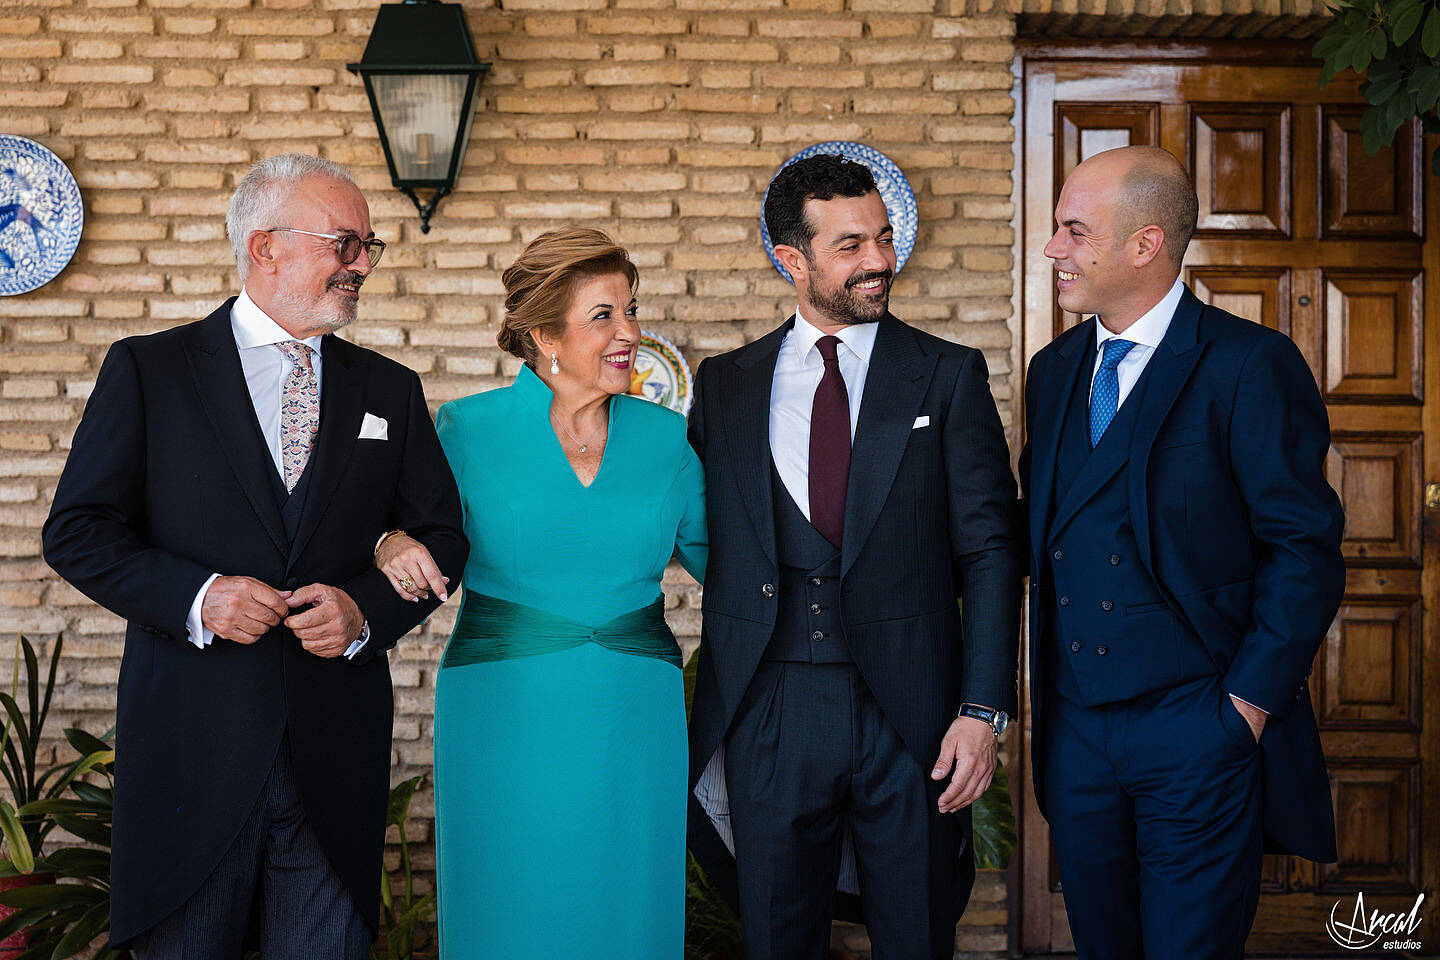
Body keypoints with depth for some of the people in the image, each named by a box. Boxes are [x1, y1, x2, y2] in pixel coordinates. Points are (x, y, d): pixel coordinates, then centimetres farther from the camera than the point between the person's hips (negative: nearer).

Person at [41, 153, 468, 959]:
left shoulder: (391, 391, 11)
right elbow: (77, 531, -1)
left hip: (336, 749, 3)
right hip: (193, 736, -2)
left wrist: (368, 610, -7)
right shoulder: (148, 370, 2)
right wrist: (195, 595, -16)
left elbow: (440, 537, 13)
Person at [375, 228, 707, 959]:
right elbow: (419, 531, 6)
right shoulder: (468, 431, -3)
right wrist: (390, 544, -15)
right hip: (503, 726, -2)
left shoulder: (665, 438, 4)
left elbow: (716, 553, 12)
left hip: (634, 727, 2)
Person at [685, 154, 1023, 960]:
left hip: (911, 712, -1)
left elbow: (990, 552, 0)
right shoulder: (725, 385, 8)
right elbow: (704, 540, 9)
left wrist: (984, 711, -9)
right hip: (769, 715, 1)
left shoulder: (948, 375, 3)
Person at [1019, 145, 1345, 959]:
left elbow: (1306, 548, -11)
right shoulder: (1055, 370, 11)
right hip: (1076, 728, 6)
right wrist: (1046, 691, 6)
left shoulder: (1250, 364, -10)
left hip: (1199, 735, -6)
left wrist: (1248, 702, -13)